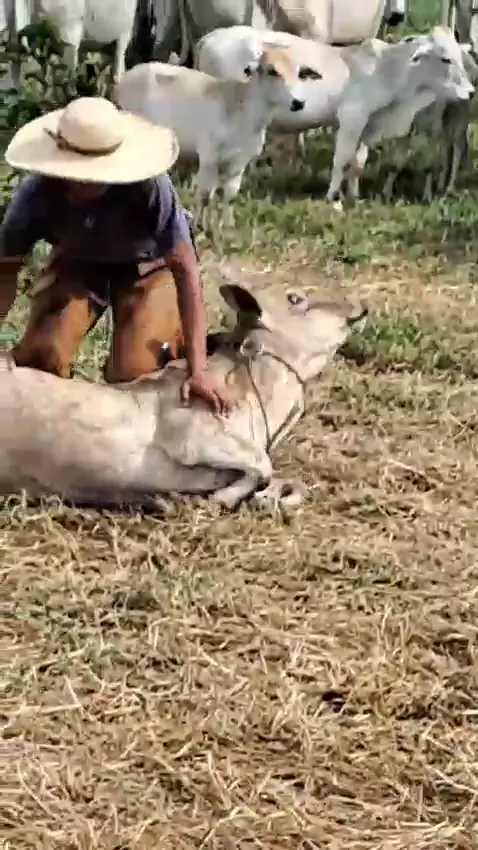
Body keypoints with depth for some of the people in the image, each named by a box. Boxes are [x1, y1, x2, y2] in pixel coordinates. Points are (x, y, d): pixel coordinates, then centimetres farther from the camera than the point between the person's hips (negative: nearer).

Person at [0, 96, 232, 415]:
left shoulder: (150, 187, -39)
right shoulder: (37, 192, -31)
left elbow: (185, 269, -36)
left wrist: (198, 370, -40)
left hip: (148, 265, -2)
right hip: (75, 263, 2)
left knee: (132, 376, -14)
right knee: (40, 356, -15)